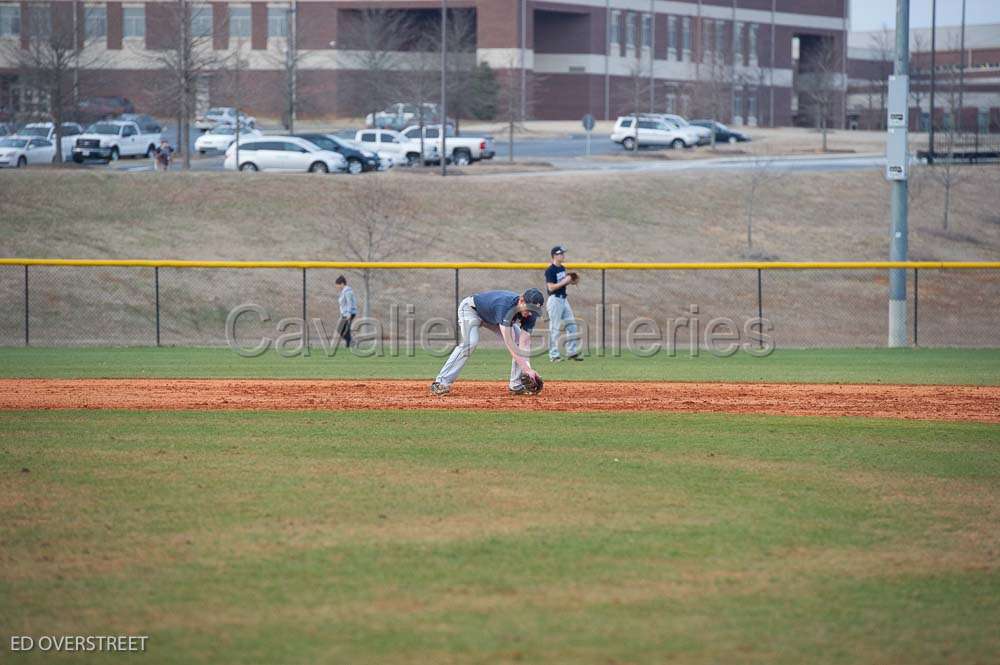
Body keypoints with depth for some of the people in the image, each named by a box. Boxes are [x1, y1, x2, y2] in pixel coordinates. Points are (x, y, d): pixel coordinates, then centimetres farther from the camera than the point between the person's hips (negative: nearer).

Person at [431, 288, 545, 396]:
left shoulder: (530, 313, -24)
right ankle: (442, 383, -29)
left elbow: (524, 343, -25)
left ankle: (516, 385, -1)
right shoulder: (505, 305, -45)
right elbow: (508, 342, -48)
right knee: (470, 342, -29)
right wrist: (526, 368, -51)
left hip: (493, 317, 7)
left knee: (520, 339, -8)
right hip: (471, 308, -7)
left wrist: (527, 367, -40)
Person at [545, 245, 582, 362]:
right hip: (555, 300, -9)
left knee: (572, 326, 8)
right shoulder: (550, 271, -14)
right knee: (554, 328, -3)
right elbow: (551, 287, -21)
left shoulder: (563, 268, 12)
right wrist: (564, 281, -20)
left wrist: (571, 282, 4)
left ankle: (572, 352, 15)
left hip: (564, 299, 9)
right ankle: (554, 355, 2)